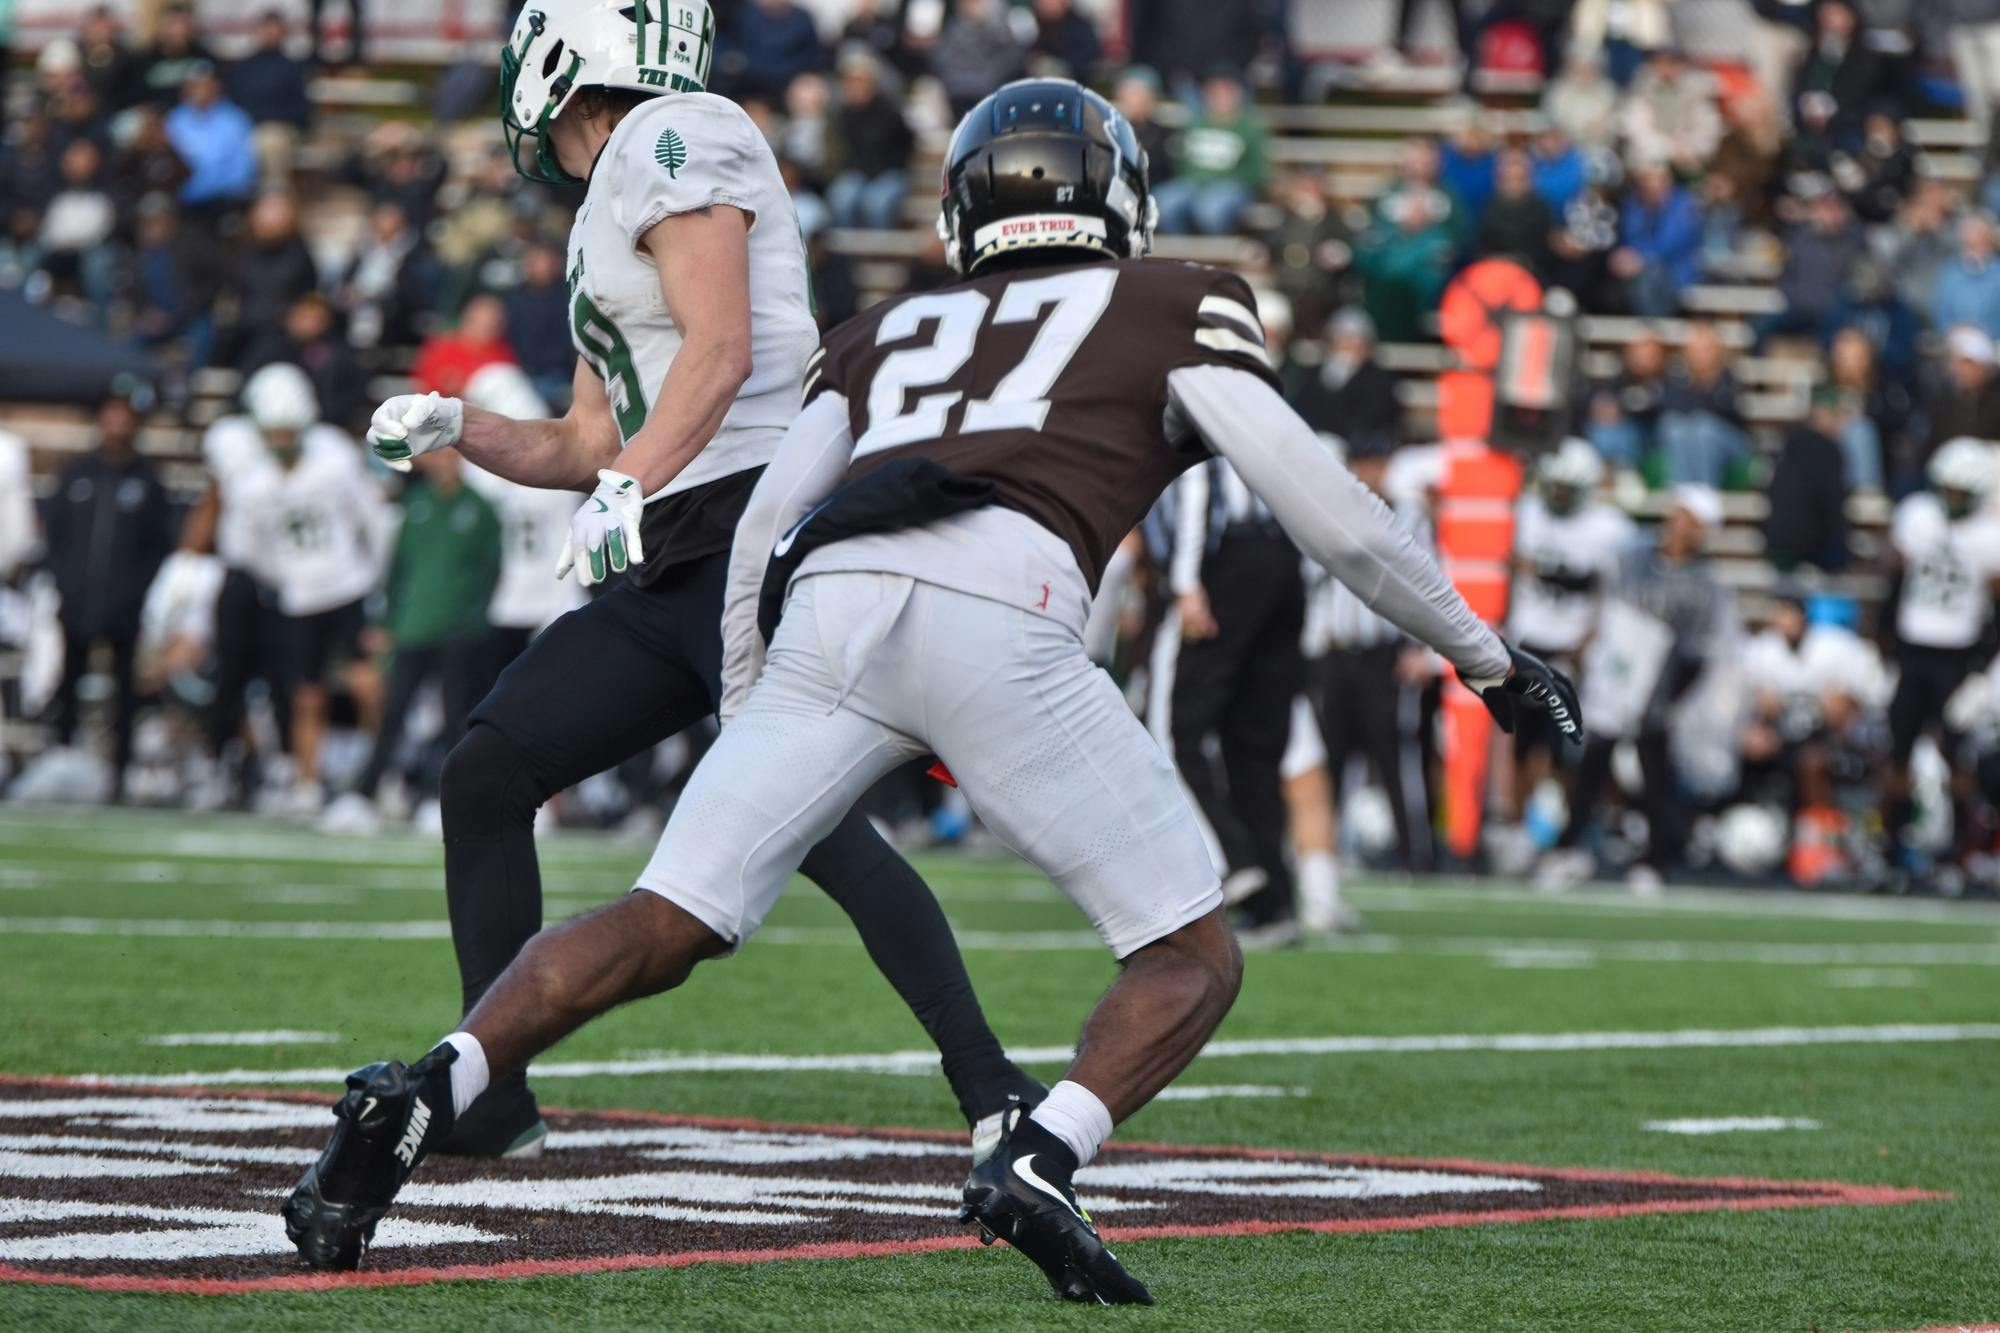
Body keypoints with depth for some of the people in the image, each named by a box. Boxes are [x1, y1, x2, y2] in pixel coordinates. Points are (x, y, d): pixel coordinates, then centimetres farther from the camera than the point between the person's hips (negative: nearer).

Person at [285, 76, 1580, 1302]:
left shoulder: (886, 335, 35)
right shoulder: (1170, 307, 26)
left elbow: (760, 536, 24)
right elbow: (1331, 515, 20)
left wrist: (743, 710, 35)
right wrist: (1485, 654, 31)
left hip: (830, 609, 4)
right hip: (996, 617, -3)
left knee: (659, 930, 8)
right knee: (1196, 959, 8)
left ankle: (419, 1098, -14)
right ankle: (1038, 1165, -17)